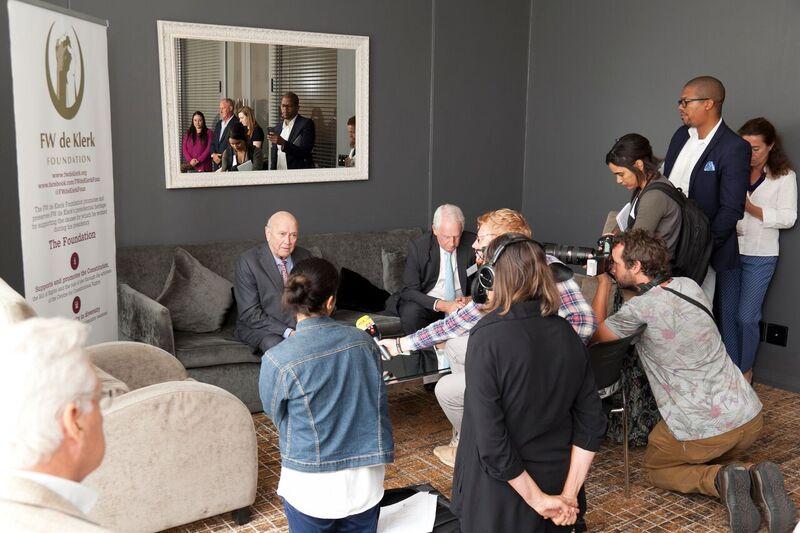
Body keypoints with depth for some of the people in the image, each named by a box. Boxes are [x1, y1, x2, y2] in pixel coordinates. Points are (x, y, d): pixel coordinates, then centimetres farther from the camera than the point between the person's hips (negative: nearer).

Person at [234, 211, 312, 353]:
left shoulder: (305, 256, 3)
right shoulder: (247, 262, -13)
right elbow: (250, 313, -16)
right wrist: (287, 332, -25)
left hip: (300, 324, 4)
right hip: (262, 327, -4)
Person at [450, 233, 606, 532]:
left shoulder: (487, 337, -21)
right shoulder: (566, 333, -5)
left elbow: (490, 442, -24)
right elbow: (592, 423, -3)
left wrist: (538, 500, -16)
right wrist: (569, 494, -3)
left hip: (501, 497, -5)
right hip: (556, 480, 5)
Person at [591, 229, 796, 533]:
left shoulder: (638, 310, -17)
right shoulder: (689, 286, 4)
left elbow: (594, 334, 2)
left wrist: (603, 283, 12)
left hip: (703, 431, -6)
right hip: (751, 417, 6)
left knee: (655, 468, 23)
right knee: (712, 459, 35)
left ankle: (719, 481, -4)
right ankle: (758, 480, 4)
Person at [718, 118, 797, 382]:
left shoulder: (784, 176, -2)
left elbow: (788, 218, -7)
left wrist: (751, 208, -17)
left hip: (759, 256, -3)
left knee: (746, 316, -2)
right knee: (727, 312, 9)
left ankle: (745, 369, 18)